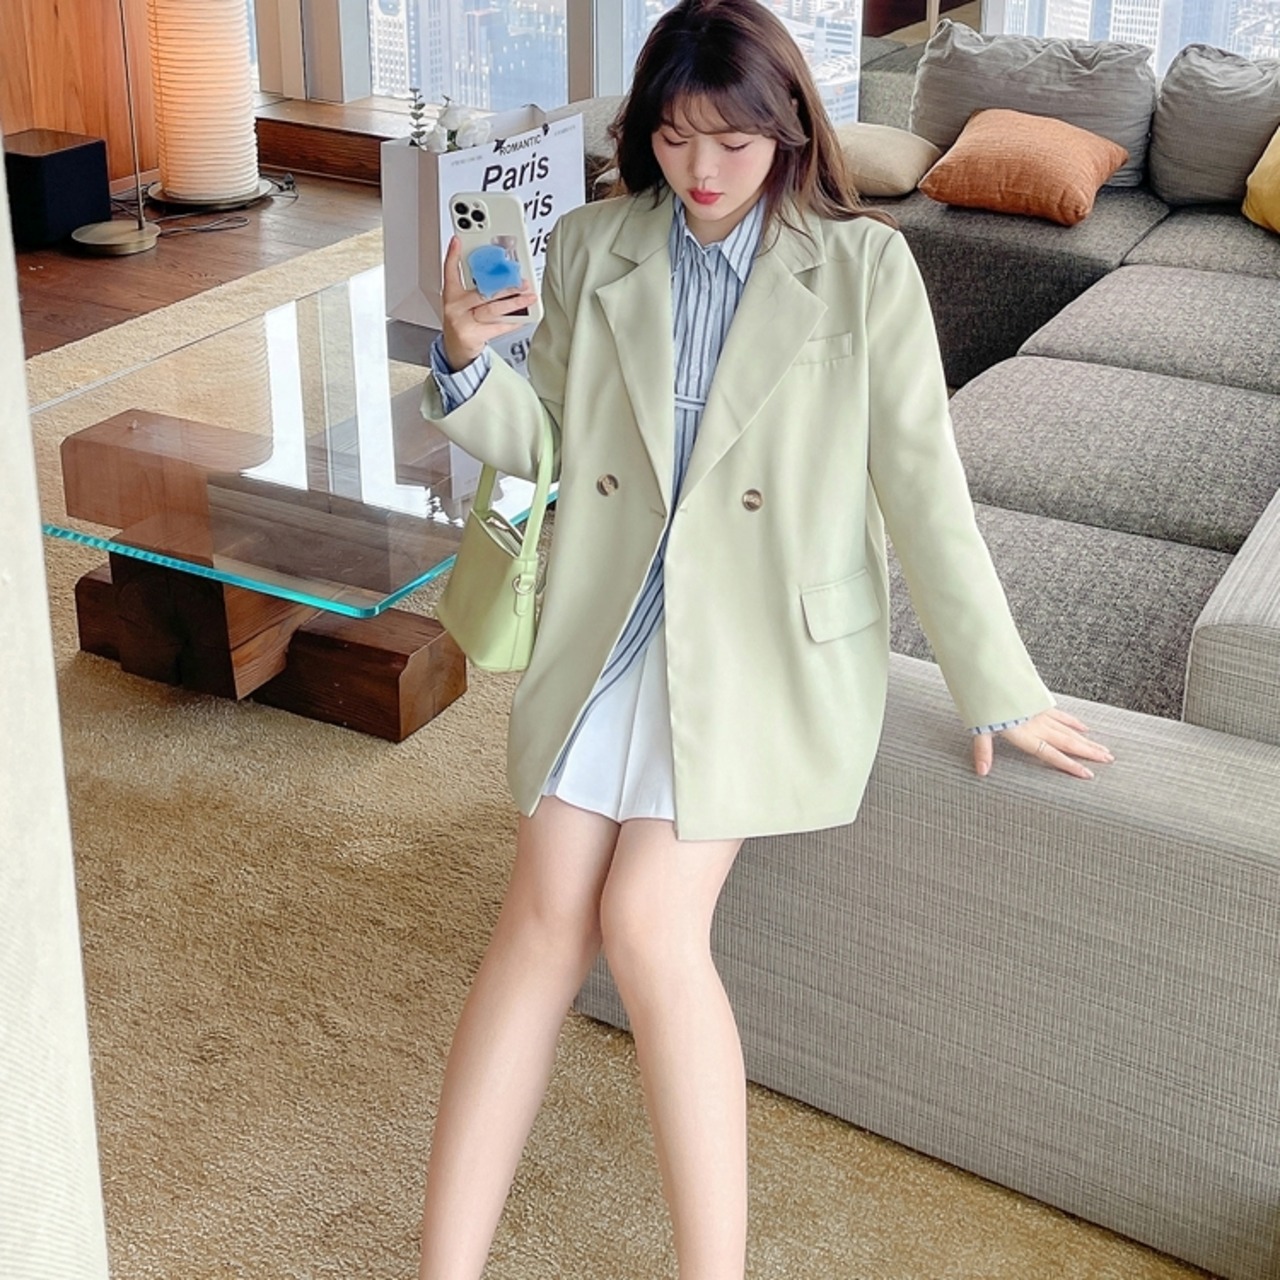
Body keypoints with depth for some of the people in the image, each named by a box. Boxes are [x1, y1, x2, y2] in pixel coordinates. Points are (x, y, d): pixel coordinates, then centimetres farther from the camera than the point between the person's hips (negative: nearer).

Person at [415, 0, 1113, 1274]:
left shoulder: (864, 267, -5)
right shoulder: (591, 250, 5)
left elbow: (921, 481, -4)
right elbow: (549, 442, 9)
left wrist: (998, 689, -2)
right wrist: (468, 364, -12)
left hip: (763, 645, -3)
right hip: (607, 629, 3)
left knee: (649, 923, -19)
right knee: (545, 917, -11)